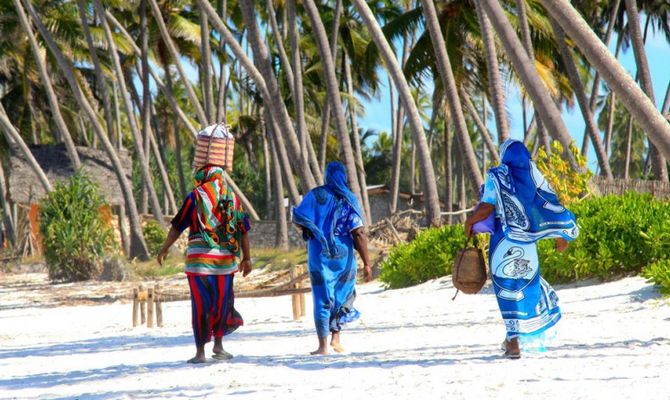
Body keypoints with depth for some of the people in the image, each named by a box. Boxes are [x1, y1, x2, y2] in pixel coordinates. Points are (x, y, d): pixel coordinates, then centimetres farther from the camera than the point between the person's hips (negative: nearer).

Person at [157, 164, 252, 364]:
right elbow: (243, 230, 7)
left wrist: (164, 249, 11)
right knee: (222, 302, 15)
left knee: (201, 305, 0)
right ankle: (218, 344, 18)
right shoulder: (232, 197, 6)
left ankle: (200, 351, 1)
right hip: (225, 258, 3)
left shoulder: (196, 196, -4)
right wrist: (246, 258, 14)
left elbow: (177, 226, -1)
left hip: (200, 258, -3)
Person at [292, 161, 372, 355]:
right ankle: (336, 338, 12)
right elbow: (359, 233, -10)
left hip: (319, 254, 0)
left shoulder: (316, 195, -3)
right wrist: (366, 263, -8)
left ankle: (323, 345, 0)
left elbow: (297, 219, -8)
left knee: (322, 298, 4)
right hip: (343, 255, 0)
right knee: (342, 296, 19)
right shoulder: (349, 200, -4)